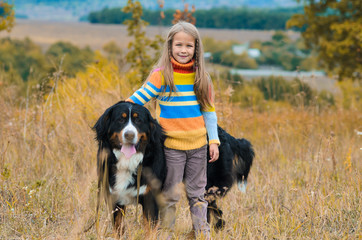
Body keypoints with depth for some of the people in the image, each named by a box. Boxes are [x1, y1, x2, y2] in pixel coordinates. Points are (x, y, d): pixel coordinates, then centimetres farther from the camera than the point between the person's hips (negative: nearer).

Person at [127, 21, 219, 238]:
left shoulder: (201, 76, 4)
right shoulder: (162, 75, -8)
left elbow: (209, 111, 8)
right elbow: (139, 98, -11)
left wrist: (214, 141, 5)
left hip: (198, 145, 3)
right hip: (171, 145, -3)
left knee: (197, 194, 13)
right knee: (170, 195, 3)